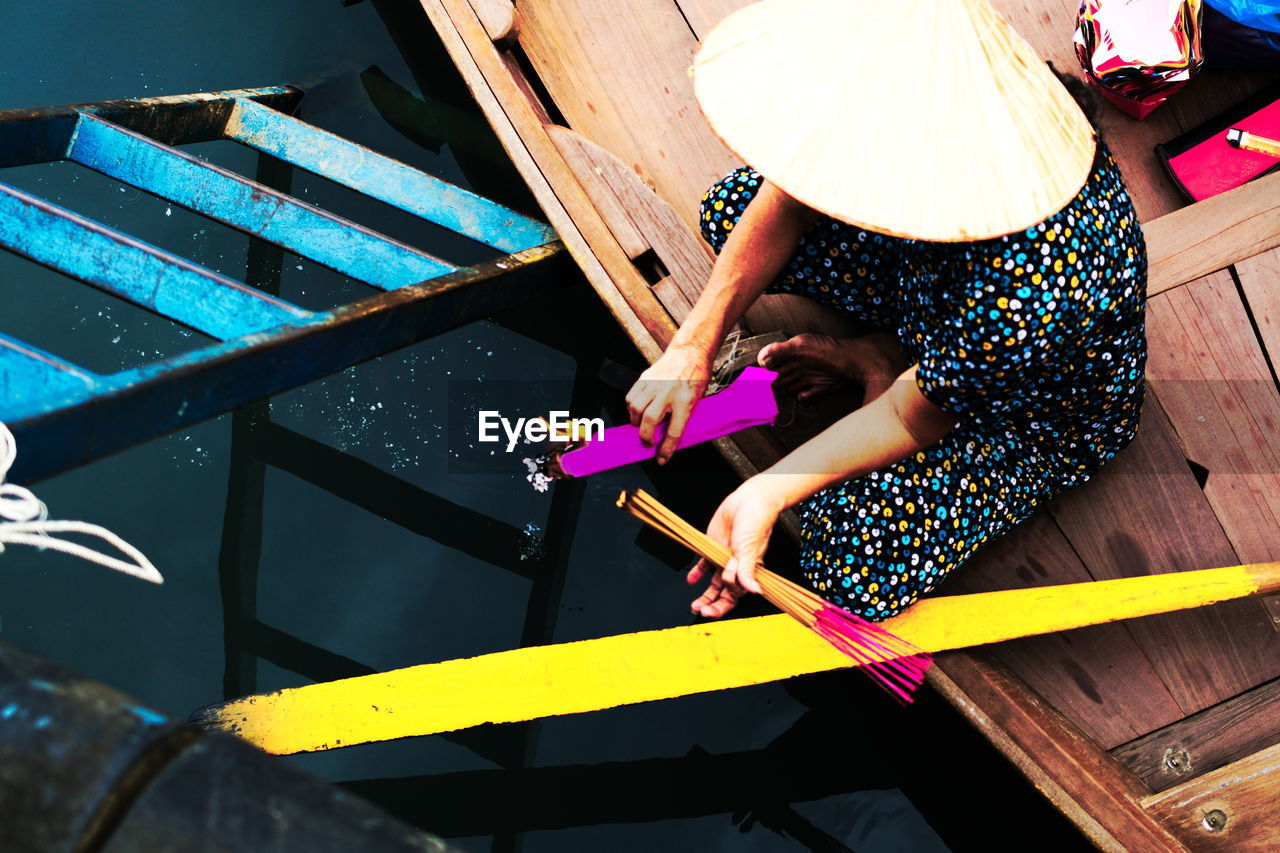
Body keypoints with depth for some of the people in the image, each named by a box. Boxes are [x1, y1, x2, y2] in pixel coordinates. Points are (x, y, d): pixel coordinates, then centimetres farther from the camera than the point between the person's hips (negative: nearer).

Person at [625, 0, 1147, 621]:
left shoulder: (1022, 300, -48)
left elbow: (912, 419, -27)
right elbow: (787, 201, -11)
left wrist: (767, 493, -25)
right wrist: (696, 343, -13)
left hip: (1042, 418, -5)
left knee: (855, 570, -23)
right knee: (728, 208, 0)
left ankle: (882, 370, 4)